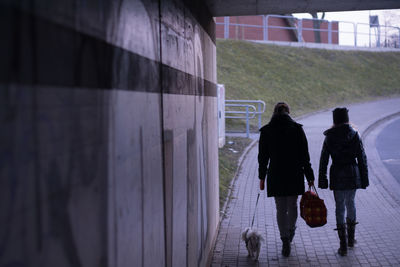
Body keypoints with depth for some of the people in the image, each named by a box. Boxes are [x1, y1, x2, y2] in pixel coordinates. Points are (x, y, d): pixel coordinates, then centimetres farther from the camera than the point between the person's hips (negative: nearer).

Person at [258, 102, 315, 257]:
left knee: (281, 209, 6)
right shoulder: (297, 128, -3)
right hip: (295, 175, 1)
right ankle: (290, 232, 40)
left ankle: (285, 241, 0)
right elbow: (304, 155, -2)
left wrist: (262, 177, 11)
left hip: (276, 176, 0)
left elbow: (263, 157, 2)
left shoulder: (266, 131, -2)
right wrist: (309, 176, 4)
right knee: (292, 206, 20)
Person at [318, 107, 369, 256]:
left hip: (337, 175, -1)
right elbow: (362, 158, -2)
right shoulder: (354, 135, -4)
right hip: (353, 174, 2)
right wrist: (364, 179, 6)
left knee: (340, 207, 4)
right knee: (350, 203, 21)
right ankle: (351, 238, 33)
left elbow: (323, 160, -3)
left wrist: (322, 180, 4)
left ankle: (343, 245, 2)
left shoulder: (329, 138, -5)